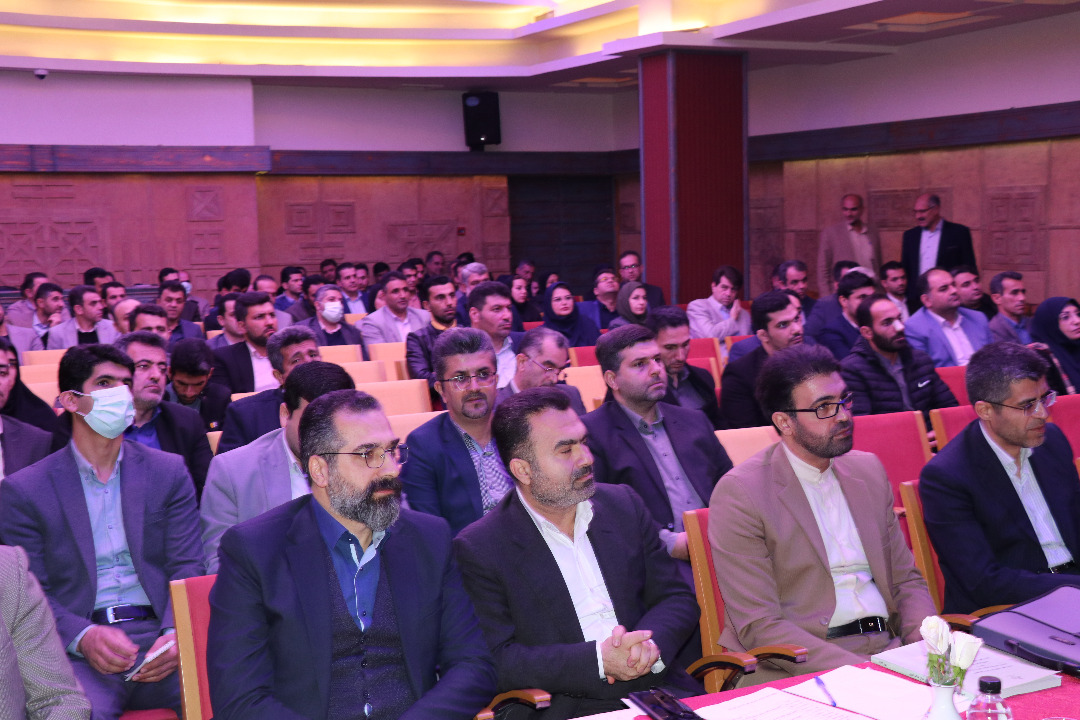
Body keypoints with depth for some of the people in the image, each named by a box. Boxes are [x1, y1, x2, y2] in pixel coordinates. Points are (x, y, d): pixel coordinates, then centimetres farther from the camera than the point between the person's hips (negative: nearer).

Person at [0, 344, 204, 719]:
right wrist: (83, 637, -17)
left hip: (159, 632, 2)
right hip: (76, 649, -2)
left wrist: (176, 635, -14)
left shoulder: (169, 472, 14)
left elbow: (188, 570, 7)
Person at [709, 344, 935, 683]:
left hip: (888, 649, 7)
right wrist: (859, 670, -22)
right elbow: (759, 626, -12)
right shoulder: (738, 493, -7)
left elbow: (906, 580, 18)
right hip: (799, 668, -7)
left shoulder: (869, 470, 15)